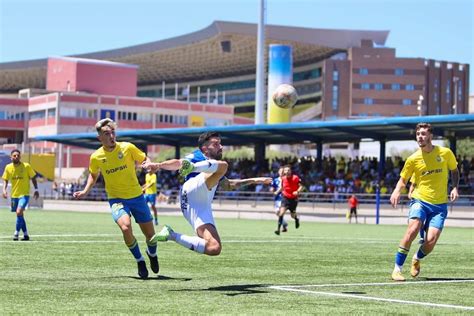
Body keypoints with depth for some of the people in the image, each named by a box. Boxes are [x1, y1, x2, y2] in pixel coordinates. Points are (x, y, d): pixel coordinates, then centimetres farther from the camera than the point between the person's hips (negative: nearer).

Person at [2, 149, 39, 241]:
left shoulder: (26, 166, -8)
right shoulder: (8, 167, -1)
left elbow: (33, 178, 2)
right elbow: (5, 180, 9)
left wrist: (36, 190, -3)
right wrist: (4, 190, -7)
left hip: (24, 194, -4)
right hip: (14, 195, 4)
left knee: (19, 212, -22)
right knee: (20, 215, 12)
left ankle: (16, 233, -12)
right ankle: (25, 234, 25)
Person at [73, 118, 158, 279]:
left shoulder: (127, 147, -10)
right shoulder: (96, 157, -5)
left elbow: (145, 159, 3)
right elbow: (93, 175, 15)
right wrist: (85, 191, 1)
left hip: (137, 196, 1)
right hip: (116, 199, -1)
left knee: (150, 233, 6)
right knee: (126, 227, -29)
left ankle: (152, 254, 43)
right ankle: (140, 261, -4)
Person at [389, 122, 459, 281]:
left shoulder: (445, 153, 0)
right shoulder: (413, 159, -1)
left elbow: (454, 170, 18)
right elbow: (403, 180, 8)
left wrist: (455, 187, 0)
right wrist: (397, 191, -14)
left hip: (440, 204, 1)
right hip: (420, 200, -1)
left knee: (430, 241, -13)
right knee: (413, 228, -28)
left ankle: (417, 259, 25)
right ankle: (397, 269, -18)